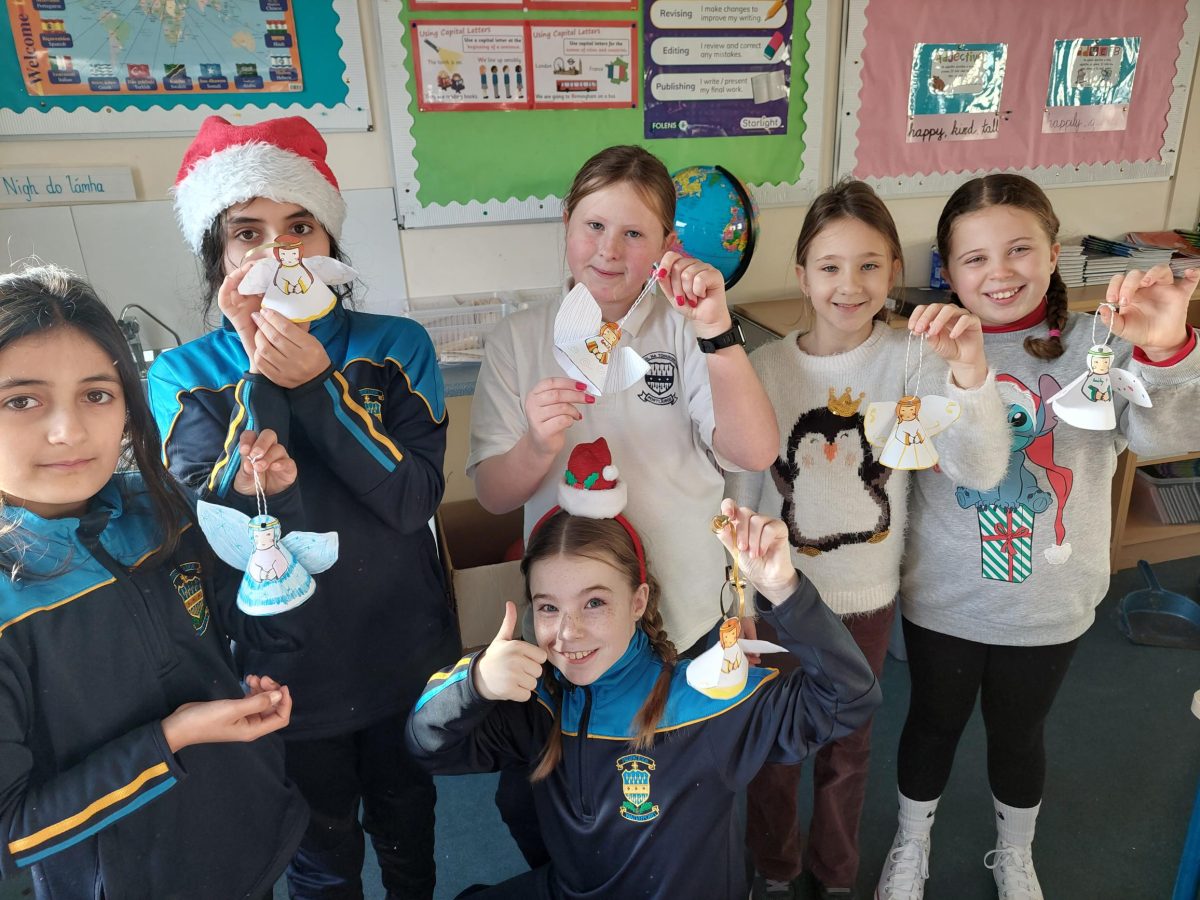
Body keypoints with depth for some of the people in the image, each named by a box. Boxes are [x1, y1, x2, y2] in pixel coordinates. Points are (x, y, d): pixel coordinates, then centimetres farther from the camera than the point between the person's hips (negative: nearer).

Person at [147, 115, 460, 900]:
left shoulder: (396, 346, -8)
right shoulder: (185, 375, -8)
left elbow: (414, 499, -18)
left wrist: (314, 383, -25)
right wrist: (263, 379, -25)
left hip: (404, 658, 1)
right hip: (285, 670, 0)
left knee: (408, 825, 27)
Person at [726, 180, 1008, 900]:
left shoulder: (911, 358, -14)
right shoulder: (766, 366, -12)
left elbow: (982, 471, -27)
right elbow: (742, 491, -4)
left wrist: (971, 373, -44)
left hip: (868, 597, 0)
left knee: (847, 747, 22)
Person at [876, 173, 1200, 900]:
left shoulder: (1095, 343, -10)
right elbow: (975, 466, -15)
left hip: (1049, 603, 1)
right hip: (942, 597, 0)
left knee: (1019, 734, 22)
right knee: (933, 724, 20)